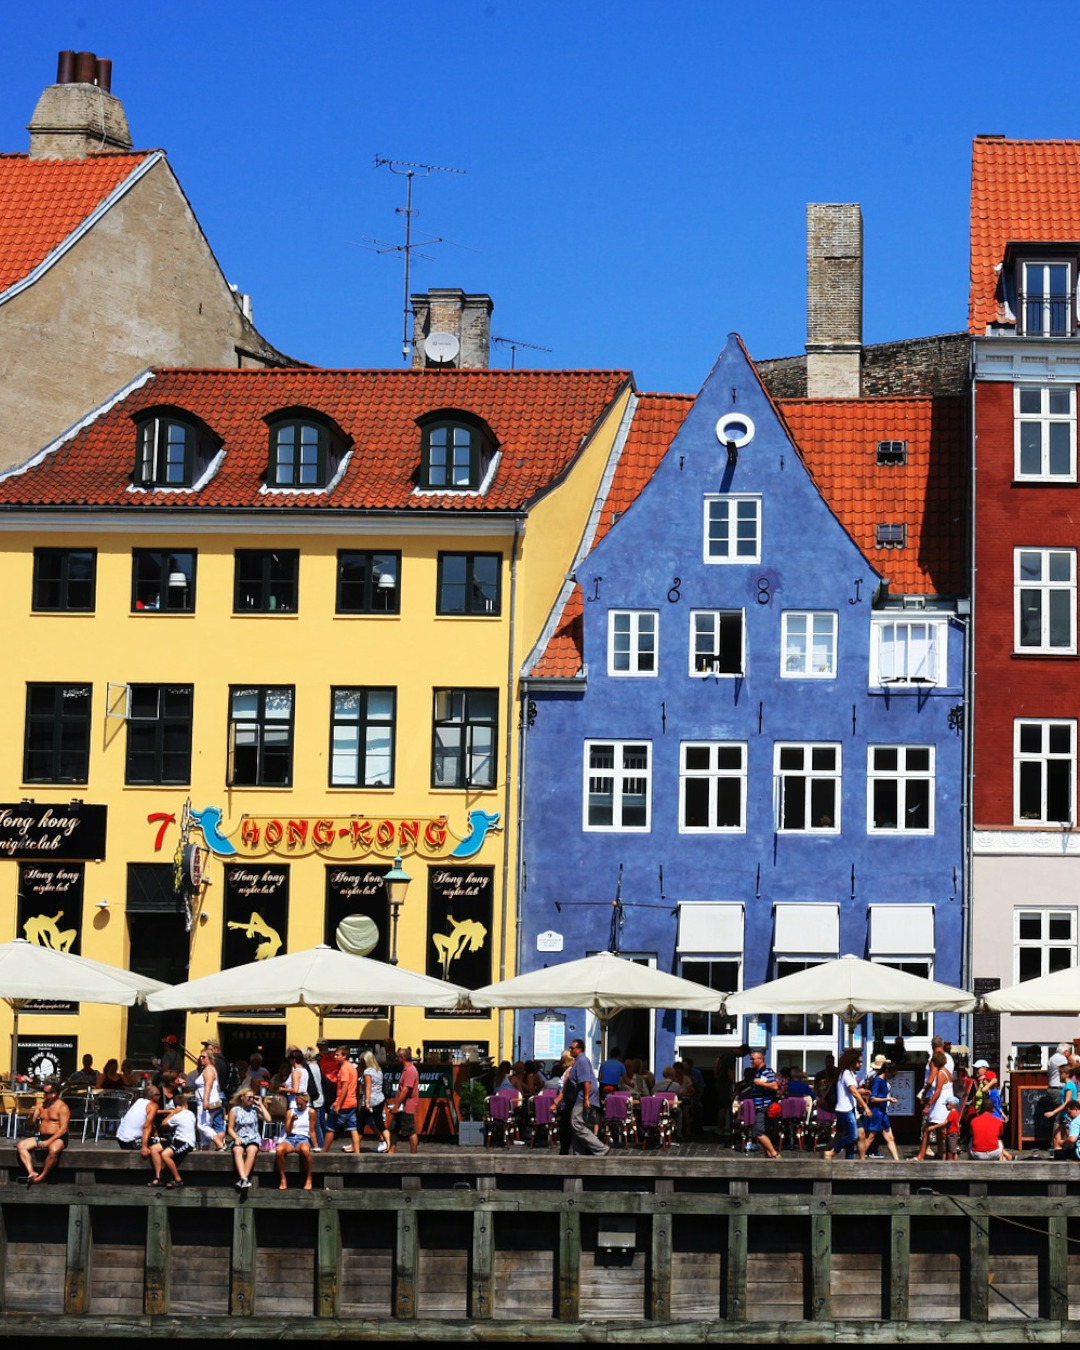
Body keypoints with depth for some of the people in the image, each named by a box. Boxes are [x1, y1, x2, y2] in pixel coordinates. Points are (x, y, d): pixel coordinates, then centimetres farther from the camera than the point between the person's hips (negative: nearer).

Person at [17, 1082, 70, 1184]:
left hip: (57, 1138, -6)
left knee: (54, 1150, -40)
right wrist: (32, 1115, -11)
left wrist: (49, 1141, -24)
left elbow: (63, 1129, -15)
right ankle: (31, 1173, -31)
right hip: (41, 1137, 6)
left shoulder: (62, 1107, -7)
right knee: (21, 1146, -16)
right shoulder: (40, 1105, 12)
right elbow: (30, 1125, 12)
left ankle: (42, 1177, -24)